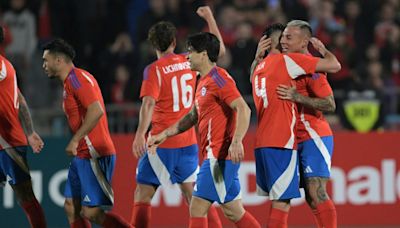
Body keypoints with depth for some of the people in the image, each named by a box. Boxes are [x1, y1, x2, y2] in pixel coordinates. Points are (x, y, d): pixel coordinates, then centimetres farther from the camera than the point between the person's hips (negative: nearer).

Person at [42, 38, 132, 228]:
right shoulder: (70, 80, 18)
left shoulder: (76, 78, -13)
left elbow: (96, 111, -25)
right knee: (71, 207, 8)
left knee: (91, 212, -11)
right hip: (82, 156, 10)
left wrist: (75, 140, -23)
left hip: (94, 156, -10)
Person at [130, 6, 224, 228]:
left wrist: (140, 135, -28)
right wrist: (209, 18, 31)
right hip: (189, 143, 5)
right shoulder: (189, 62, 6)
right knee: (194, 196, 11)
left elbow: (149, 104, -22)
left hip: (162, 144, -5)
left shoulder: (154, 70, -8)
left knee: (143, 195, 1)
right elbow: (219, 50, 22)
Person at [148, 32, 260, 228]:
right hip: (217, 155, 10)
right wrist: (164, 135, 27)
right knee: (233, 211, 11)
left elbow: (243, 109, -22)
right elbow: (193, 117, 30)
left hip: (220, 155, -10)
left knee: (197, 207, -9)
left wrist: (236, 141, -34)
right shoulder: (204, 81, 19)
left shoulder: (218, 78, -12)